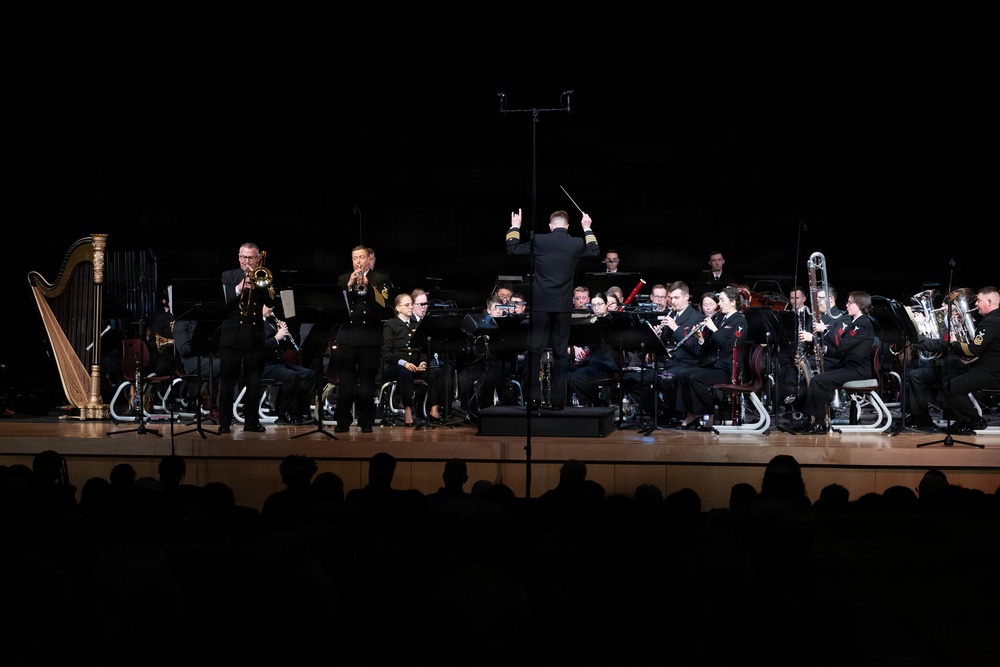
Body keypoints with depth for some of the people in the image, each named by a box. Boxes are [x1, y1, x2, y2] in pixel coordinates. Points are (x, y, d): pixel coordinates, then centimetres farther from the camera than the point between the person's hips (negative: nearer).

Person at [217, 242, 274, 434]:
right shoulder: (228, 276, 6)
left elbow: (270, 302, -5)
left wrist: (258, 283, -15)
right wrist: (239, 289, -20)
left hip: (255, 337, 1)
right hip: (231, 336, -1)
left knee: (254, 382, 6)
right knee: (227, 381, 1)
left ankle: (252, 421, 15)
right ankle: (224, 423, 7)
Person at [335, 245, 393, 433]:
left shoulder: (380, 280, 6)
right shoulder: (343, 280, 13)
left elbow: (384, 305, -9)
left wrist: (367, 286, -17)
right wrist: (349, 286, -12)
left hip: (370, 338, -2)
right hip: (347, 336, 2)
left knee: (367, 381, 1)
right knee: (345, 381, 0)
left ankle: (366, 421, 8)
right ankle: (343, 421, 5)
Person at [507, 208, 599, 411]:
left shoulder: (538, 240, -5)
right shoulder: (577, 243, 0)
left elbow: (512, 249, 7)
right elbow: (595, 252, 22)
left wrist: (515, 227, 20)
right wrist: (588, 229, 32)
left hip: (540, 304, -1)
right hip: (563, 305, 1)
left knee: (534, 350, 3)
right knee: (561, 352, 6)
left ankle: (532, 396, -3)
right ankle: (558, 400, 5)